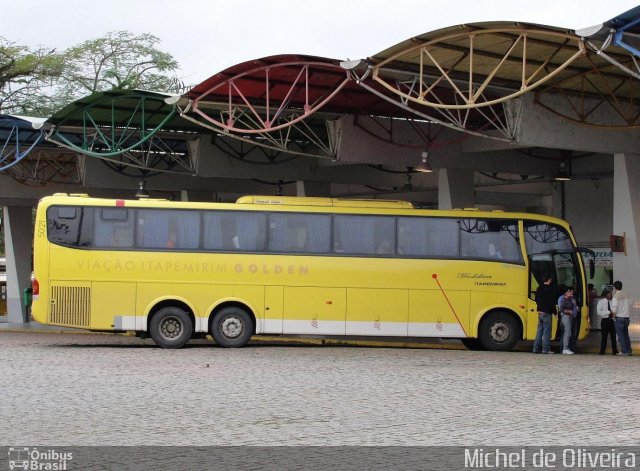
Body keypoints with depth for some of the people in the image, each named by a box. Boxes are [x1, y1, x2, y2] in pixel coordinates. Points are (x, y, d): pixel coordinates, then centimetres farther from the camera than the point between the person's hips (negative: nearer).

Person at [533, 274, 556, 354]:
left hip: (540, 312, 8)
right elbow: (551, 301, -14)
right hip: (547, 312, -8)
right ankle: (546, 349, -6)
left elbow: (536, 300, 19)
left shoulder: (539, 288, 12)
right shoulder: (549, 289, -13)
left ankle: (536, 348, 11)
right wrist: (554, 311, -6)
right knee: (547, 331, -5)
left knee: (540, 330, 12)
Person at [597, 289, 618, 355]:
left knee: (613, 336, 4)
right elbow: (599, 312, -12)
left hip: (611, 320, 3)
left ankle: (615, 351, 11)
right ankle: (602, 351, 12)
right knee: (604, 336, 2)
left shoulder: (612, 302, 7)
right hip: (605, 320, -3)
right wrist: (609, 312, -20)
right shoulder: (601, 302, -3)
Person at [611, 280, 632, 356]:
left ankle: (624, 351, 0)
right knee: (626, 335, 14)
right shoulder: (626, 295, 5)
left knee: (621, 335, 1)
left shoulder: (616, 296, -14)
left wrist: (614, 316, -3)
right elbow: (627, 306, 10)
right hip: (626, 316, 6)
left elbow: (614, 309, -17)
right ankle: (629, 350, 16)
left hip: (619, 318, -6)